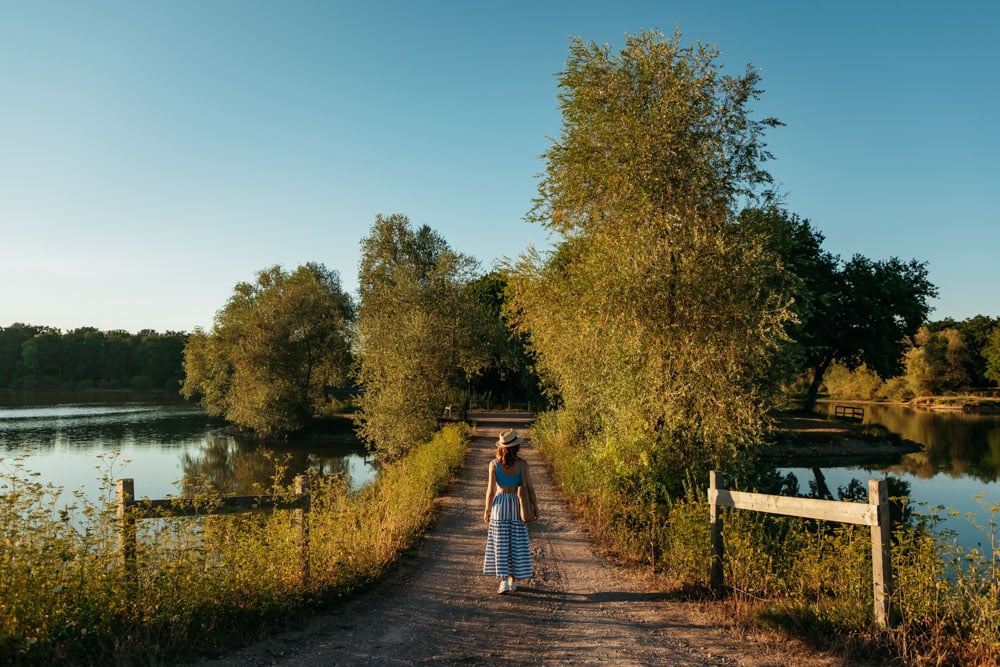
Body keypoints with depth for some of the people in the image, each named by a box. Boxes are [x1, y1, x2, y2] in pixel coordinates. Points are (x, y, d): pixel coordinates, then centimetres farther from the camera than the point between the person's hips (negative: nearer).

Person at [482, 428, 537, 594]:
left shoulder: (494, 464, -9)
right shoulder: (522, 464, -9)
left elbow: (491, 489, -9)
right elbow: (529, 488, -7)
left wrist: (487, 510, 1)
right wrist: (535, 507, 5)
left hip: (499, 504, 0)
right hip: (517, 504, 1)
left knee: (500, 543, 6)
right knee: (516, 543, 11)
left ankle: (504, 581, 2)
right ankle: (513, 579, 18)